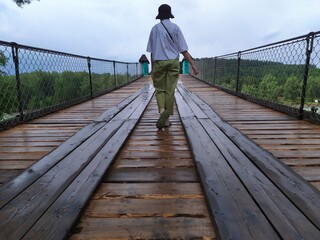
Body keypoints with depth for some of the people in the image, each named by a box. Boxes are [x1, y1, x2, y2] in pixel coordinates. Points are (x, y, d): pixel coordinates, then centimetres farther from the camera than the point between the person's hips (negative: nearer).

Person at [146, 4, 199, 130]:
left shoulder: (155, 28, 4)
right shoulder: (175, 28, 2)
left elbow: (151, 51, 5)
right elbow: (183, 49, -4)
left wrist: (152, 68, 12)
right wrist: (193, 64, -3)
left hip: (159, 62, 0)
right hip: (173, 62, 0)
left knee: (160, 89, 9)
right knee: (170, 91, 4)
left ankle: (162, 111, -17)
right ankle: (166, 118, 7)